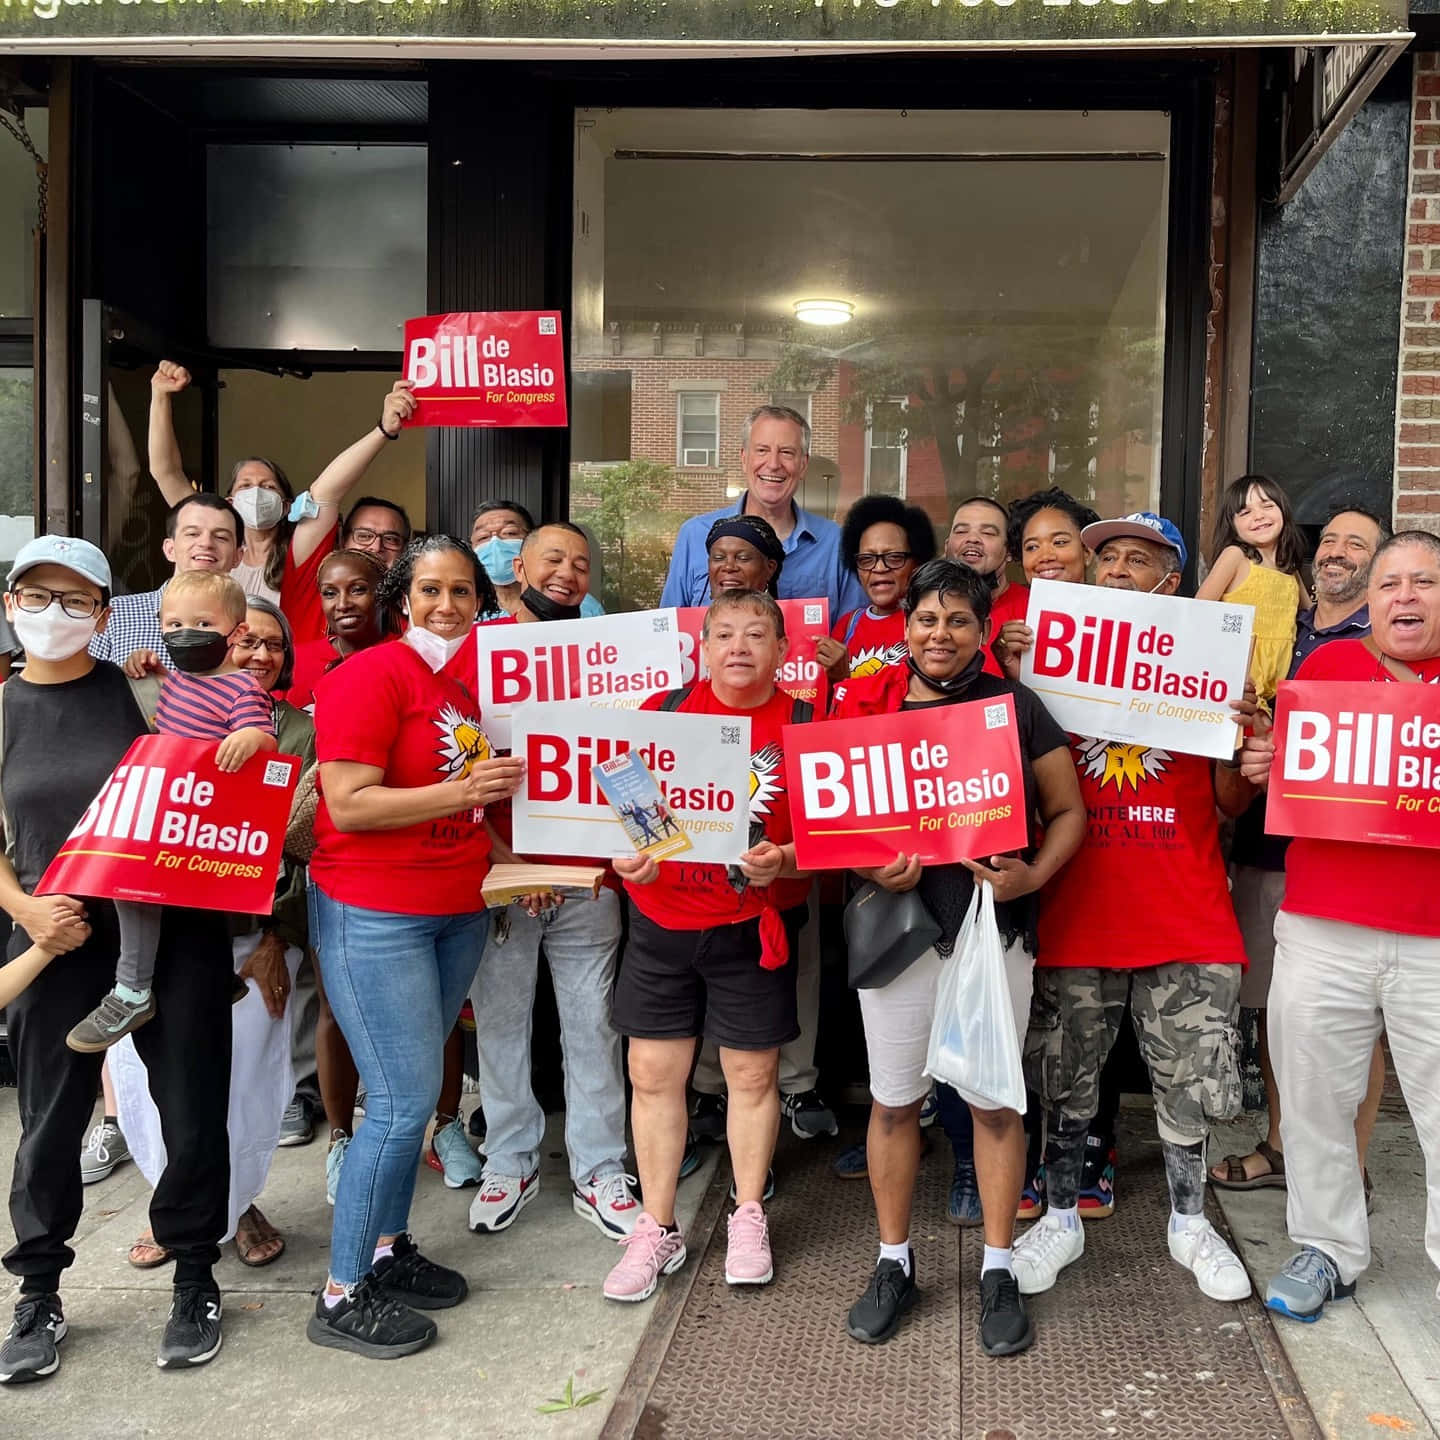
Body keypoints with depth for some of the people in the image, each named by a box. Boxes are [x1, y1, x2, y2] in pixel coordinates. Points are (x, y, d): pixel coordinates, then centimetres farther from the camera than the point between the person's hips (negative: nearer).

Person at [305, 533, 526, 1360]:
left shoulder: (476, 680, 12)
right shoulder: (372, 675, -12)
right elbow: (348, 804, -19)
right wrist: (463, 790, -23)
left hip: (459, 912, 8)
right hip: (373, 913, -7)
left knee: (417, 1093, 14)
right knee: (404, 1101, -6)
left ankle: (388, 1249, 30)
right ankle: (343, 1296, 8)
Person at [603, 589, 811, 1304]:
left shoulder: (804, 727, -4)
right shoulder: (662, 711, 1)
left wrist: (783, 861, -23)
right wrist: (625, 853, -14)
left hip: (753, 927, -1)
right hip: (660, 921, 2)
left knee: (752, 1072, 9)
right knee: (652, 1073, 6)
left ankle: (748, 1217, 29)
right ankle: (658, 1230, 21)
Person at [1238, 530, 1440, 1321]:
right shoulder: (1327, 664, 7)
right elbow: (1278, 767, 15)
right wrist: (1258, 763, -7)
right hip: (1322, 930, 2)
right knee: (1314, 1101, 12)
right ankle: (1326, 1250, 29)